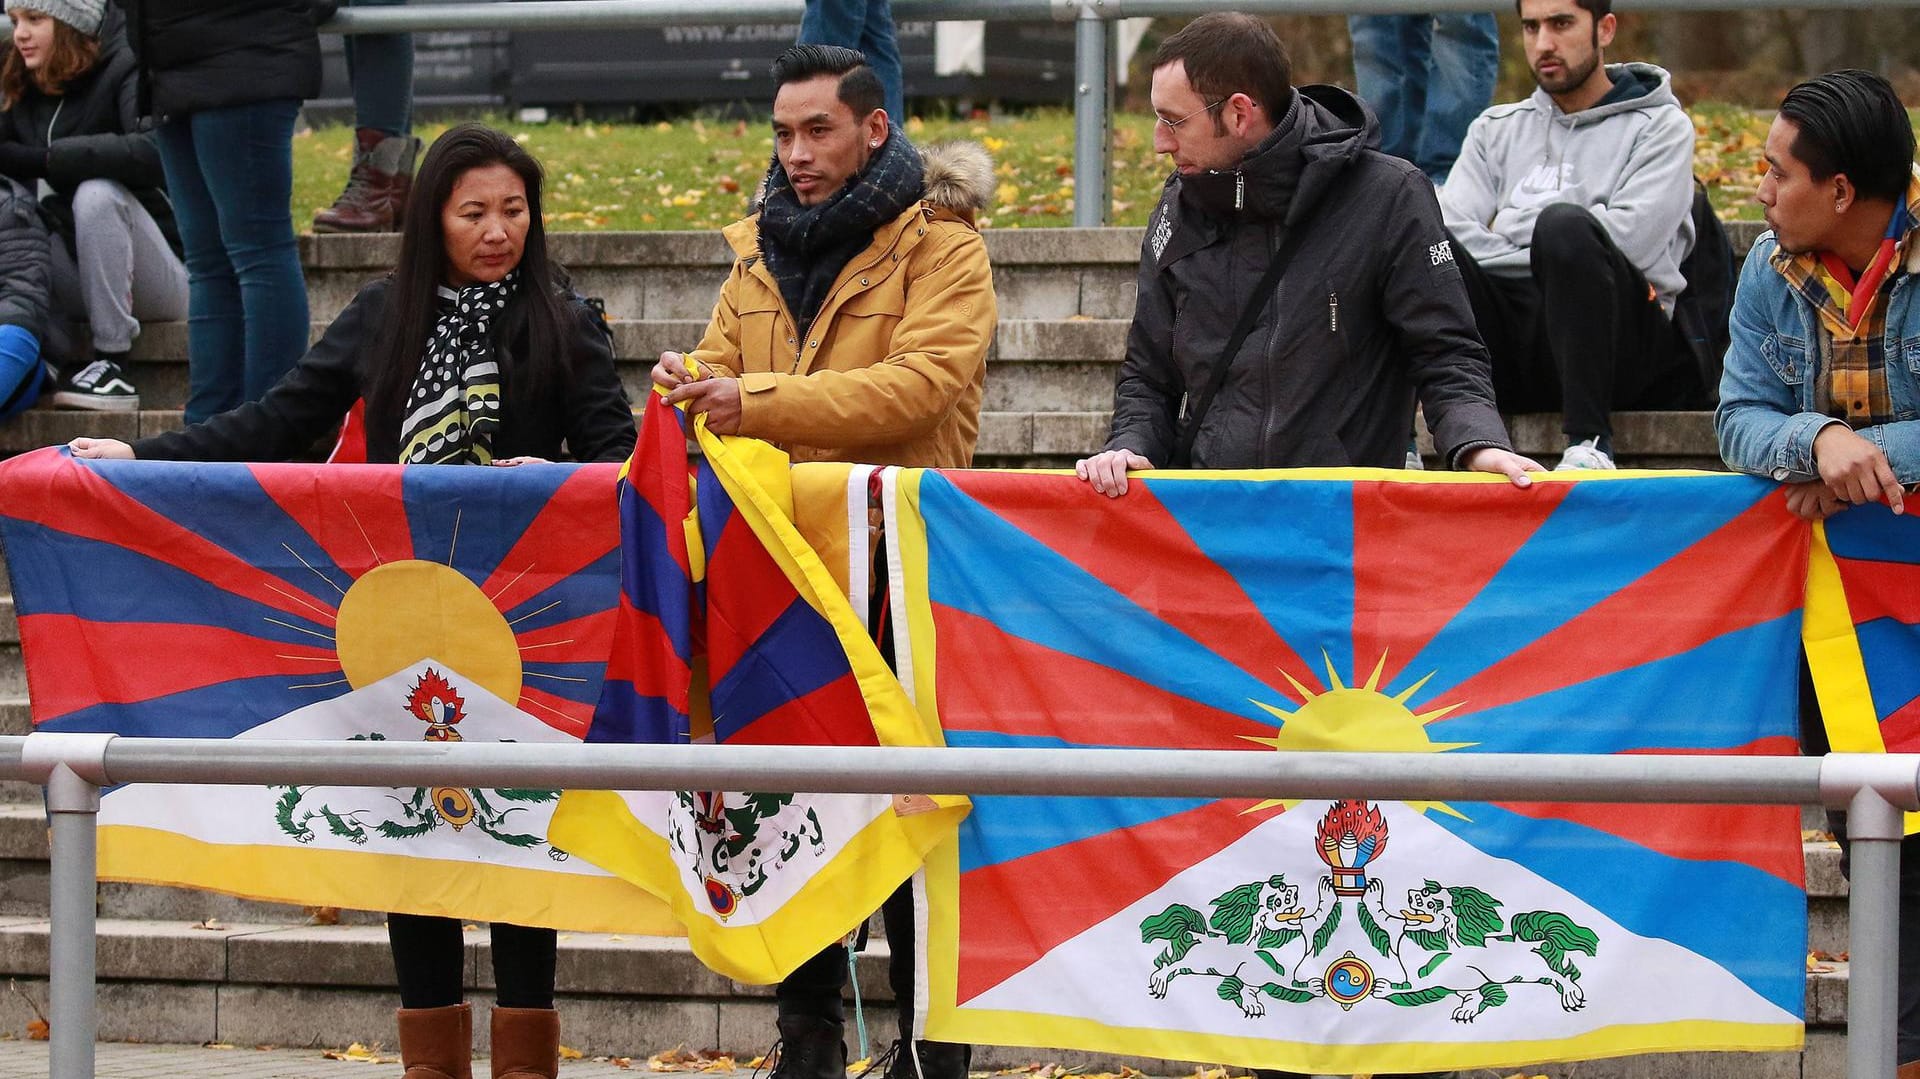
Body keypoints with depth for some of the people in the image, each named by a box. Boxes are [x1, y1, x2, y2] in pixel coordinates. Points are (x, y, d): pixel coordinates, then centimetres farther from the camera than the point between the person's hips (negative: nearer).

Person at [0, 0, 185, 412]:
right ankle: (49, 358, -16)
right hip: (78, 275, 5)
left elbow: (153, 152, -31)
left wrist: (44, 159, -29)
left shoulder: (126, 69, -12)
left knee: (97, 192, -31)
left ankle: (112, 364, -26)